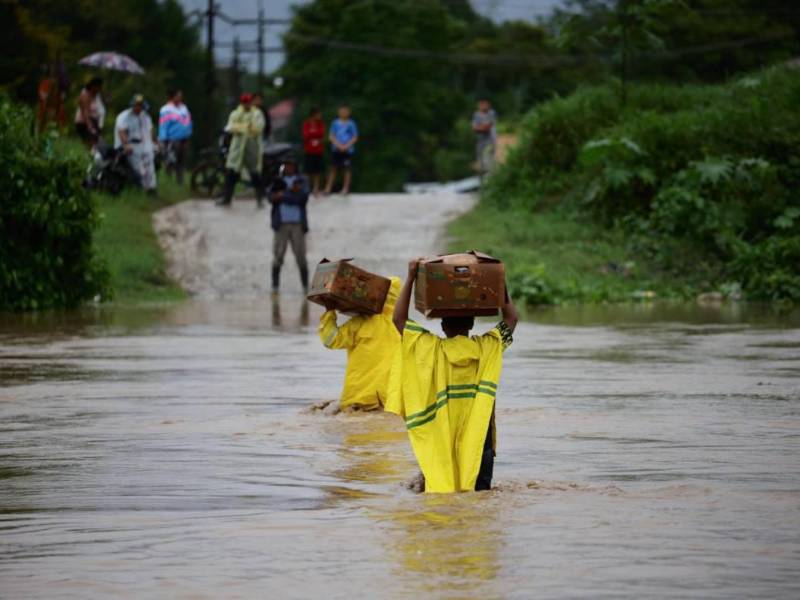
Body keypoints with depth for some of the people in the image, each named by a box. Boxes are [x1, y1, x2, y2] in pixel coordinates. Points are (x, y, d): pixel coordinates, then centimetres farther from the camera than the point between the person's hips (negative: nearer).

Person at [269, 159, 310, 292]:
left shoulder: (301, 181, 8)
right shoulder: (278, 181, 12)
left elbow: (303, 198, -6)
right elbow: (272, 198, -2)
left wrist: (283, 195, -6)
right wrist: (290, 191, -12)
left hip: (297, 224, -1)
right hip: (281, 224, 1)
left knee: (301, 257, -4)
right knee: (277, 257, -4)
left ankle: (306, 286, 2)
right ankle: (275, 286, 1)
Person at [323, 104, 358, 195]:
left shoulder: (351, 124, -2)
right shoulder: (335, 123, 4)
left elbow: (355, 137, -1)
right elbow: (331, 136, 3)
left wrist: (346, 146, -12)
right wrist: (338, 145, -11)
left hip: (348, 150, -2)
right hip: (336, 150, 2)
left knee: (347, 168, 0)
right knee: (333, 168, 3)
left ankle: (346, 188, 7)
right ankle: (328, 187, 6)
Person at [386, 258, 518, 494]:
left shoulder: (432, 350, -5)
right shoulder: (487, 348, -1)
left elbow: (399, 319, -1)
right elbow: (511, 318, 12)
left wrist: (410, 279, 0)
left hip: (441, 436, -1)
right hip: (479, 434, 1)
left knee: (440, 488, 3)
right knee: (480, 491, 5)